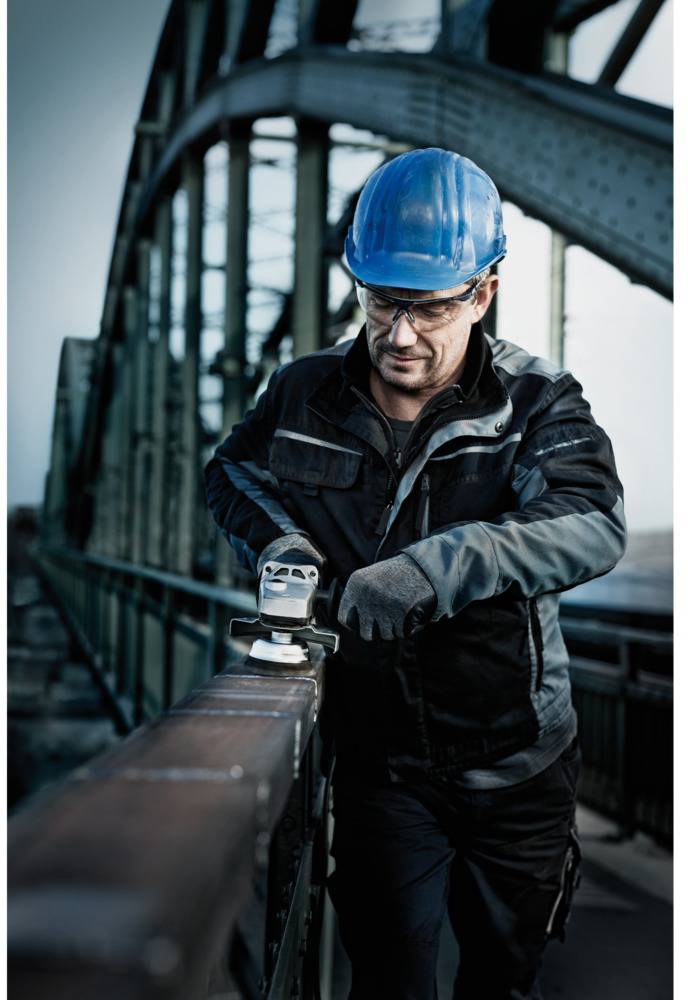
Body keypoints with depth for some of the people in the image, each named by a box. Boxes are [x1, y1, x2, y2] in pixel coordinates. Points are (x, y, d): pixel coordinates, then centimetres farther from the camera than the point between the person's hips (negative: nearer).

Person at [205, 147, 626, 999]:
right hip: (379, 760, 1)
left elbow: (592, 525, -29)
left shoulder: (537, 403, -11)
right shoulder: (305, 394, -3)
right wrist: (277, 538, -6)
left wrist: (436, 565, -43)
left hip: (516, 761, 0)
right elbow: (230, 472, 17)